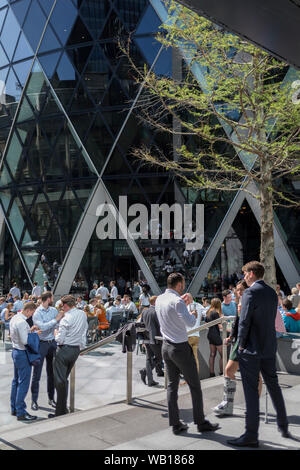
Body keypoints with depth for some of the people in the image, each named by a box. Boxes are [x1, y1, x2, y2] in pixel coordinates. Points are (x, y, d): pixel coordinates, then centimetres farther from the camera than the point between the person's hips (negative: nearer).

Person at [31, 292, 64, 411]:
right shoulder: (37, 313, -13)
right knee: (37, 374, 1)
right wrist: (56, 319, -22)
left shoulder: (53, 310, 5)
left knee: (52, 373, 13)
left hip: (52, 343, 6)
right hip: (41, 344, -5)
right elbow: (42, 327, -25)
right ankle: (34, 401, 11)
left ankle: (51, 398, 25)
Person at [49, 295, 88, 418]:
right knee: (64, 379, 18)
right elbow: (84, 332, 12)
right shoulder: (83, 314, 4)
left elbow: (59, 339, -16)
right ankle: (63, 408, 23)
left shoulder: (66, 319, -17)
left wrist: (56, 334, 3)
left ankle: (60, 412, 0)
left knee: (60, 381, -2)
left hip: (64, 350, -8)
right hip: (76, 350, 8)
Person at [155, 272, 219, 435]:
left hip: (166, 347, 8)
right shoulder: (177, 301, -18)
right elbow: (190, 323, -26)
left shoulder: (159, 299, 6)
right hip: (180, 347, -8)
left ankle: (175, 423, 14)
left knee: (172, 385, 11)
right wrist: (194, 315, -6)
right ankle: (201, 422, 11)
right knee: (194, 385, 4)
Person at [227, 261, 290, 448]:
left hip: (252, 349, -8)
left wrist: (240, 345, -7)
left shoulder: (251, 292, -16)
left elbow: (244, 322, -18)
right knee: (273, 385, 20)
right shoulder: (272, 293, 8)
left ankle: (251, 436, 4)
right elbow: (270, 319, 13)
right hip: (269, 348, 8)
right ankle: (283, 426, 32)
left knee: (251, 391, -2)